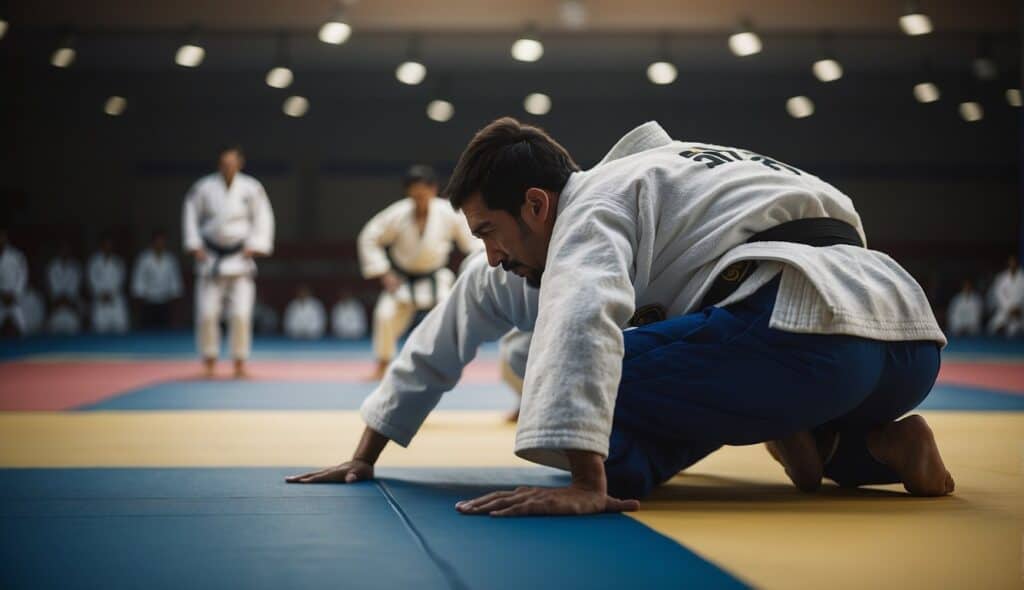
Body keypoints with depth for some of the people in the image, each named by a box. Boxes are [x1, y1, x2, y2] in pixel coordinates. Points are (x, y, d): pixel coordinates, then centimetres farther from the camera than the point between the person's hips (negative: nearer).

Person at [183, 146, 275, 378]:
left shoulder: (251, 189, -5)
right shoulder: (204, 187, -3)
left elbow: (263, 218, 2)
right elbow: (191, 215, 6)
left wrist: (254, 247, -3)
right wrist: (195, 246, 1)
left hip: (239, 259, -1)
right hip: (211, 259, 1)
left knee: (240, 313, -4)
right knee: (207, 313, -1)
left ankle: (240, 361, 10)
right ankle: (209, 360, 14)